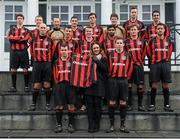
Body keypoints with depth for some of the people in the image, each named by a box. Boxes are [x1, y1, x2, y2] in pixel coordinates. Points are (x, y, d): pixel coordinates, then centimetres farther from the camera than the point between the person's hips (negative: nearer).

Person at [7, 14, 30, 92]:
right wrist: (20, 37, -9)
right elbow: (9, 38, -5)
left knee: (25, 69, -2)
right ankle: (13, 86, 11)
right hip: (14, 52, 1)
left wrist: (15, 38, -9)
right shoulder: (12, 29, 13)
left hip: (23, 52, -1)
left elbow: (26, 39, -10)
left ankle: (26, 86, 5)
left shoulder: (26, 30, 9)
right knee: (13, 69, 2)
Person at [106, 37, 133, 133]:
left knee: (123, 103, 3)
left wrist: (127, 77, 10)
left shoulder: (127, 55, 6)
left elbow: (130, 67, 12)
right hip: (113, 80, -1)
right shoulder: (111, 55, 3)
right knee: (111, 103, 0)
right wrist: (110, 76, 6)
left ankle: (122, 125, 12)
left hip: (123, 80, 1)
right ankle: (111, 125, 9)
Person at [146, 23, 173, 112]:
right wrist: (152, 60, 7)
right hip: (155, 64, -2)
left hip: (165, 64, 2)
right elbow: (148, 52, 10)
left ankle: (166, 105, 13)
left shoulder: (168, 40, 9)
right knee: (154, 85, 0)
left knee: (166, 85, 4)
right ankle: (152, 104, 8)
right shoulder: (152, 40, 2)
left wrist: (167, 60, 12)